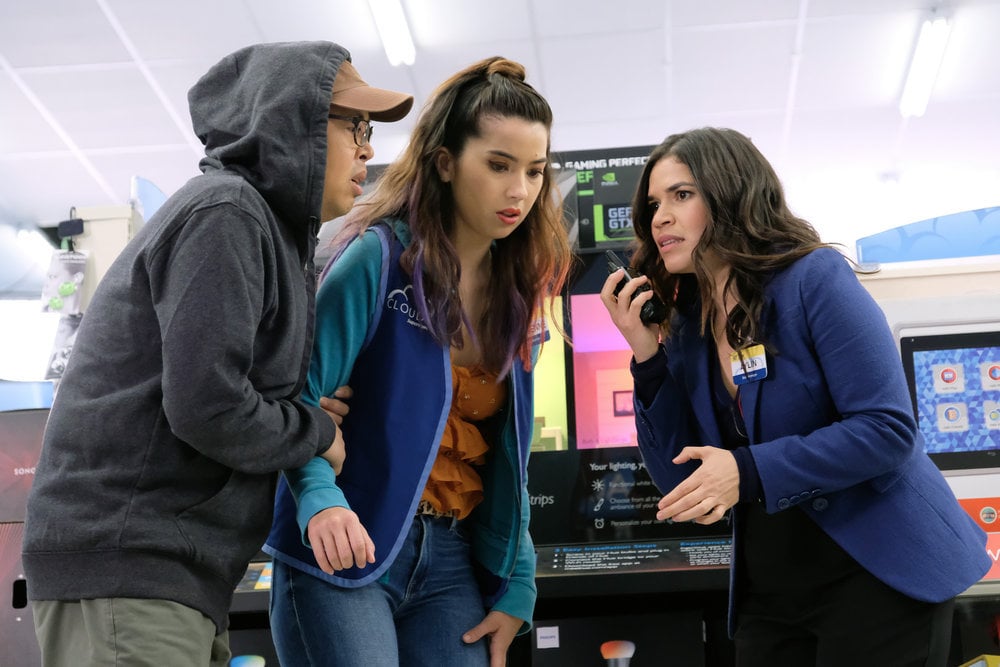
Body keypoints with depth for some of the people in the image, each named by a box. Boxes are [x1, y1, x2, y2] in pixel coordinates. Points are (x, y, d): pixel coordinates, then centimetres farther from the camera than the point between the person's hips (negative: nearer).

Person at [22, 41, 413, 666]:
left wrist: (309, 415, 1)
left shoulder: (269, 228, 20)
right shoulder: (224, 212, -11)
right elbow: (206, 408, -21)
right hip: (127, 567, -10)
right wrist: (316, 432, -5)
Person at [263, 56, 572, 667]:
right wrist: (320, 500, -31)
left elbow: (506, 454, 12)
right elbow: (298, 399, -13)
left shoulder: (518, 294, 8)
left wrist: (516, 584, 8)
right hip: (344, 556, -5)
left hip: (453, 563, 6)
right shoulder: (379, 257, -10)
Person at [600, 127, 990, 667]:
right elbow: (683, 482, 1)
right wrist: (646, 355, -7)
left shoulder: (814, 279, -13)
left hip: (877, 576, -5)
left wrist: (750, 471, -27)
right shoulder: (685, 328, 4)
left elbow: (888, 430, -20)